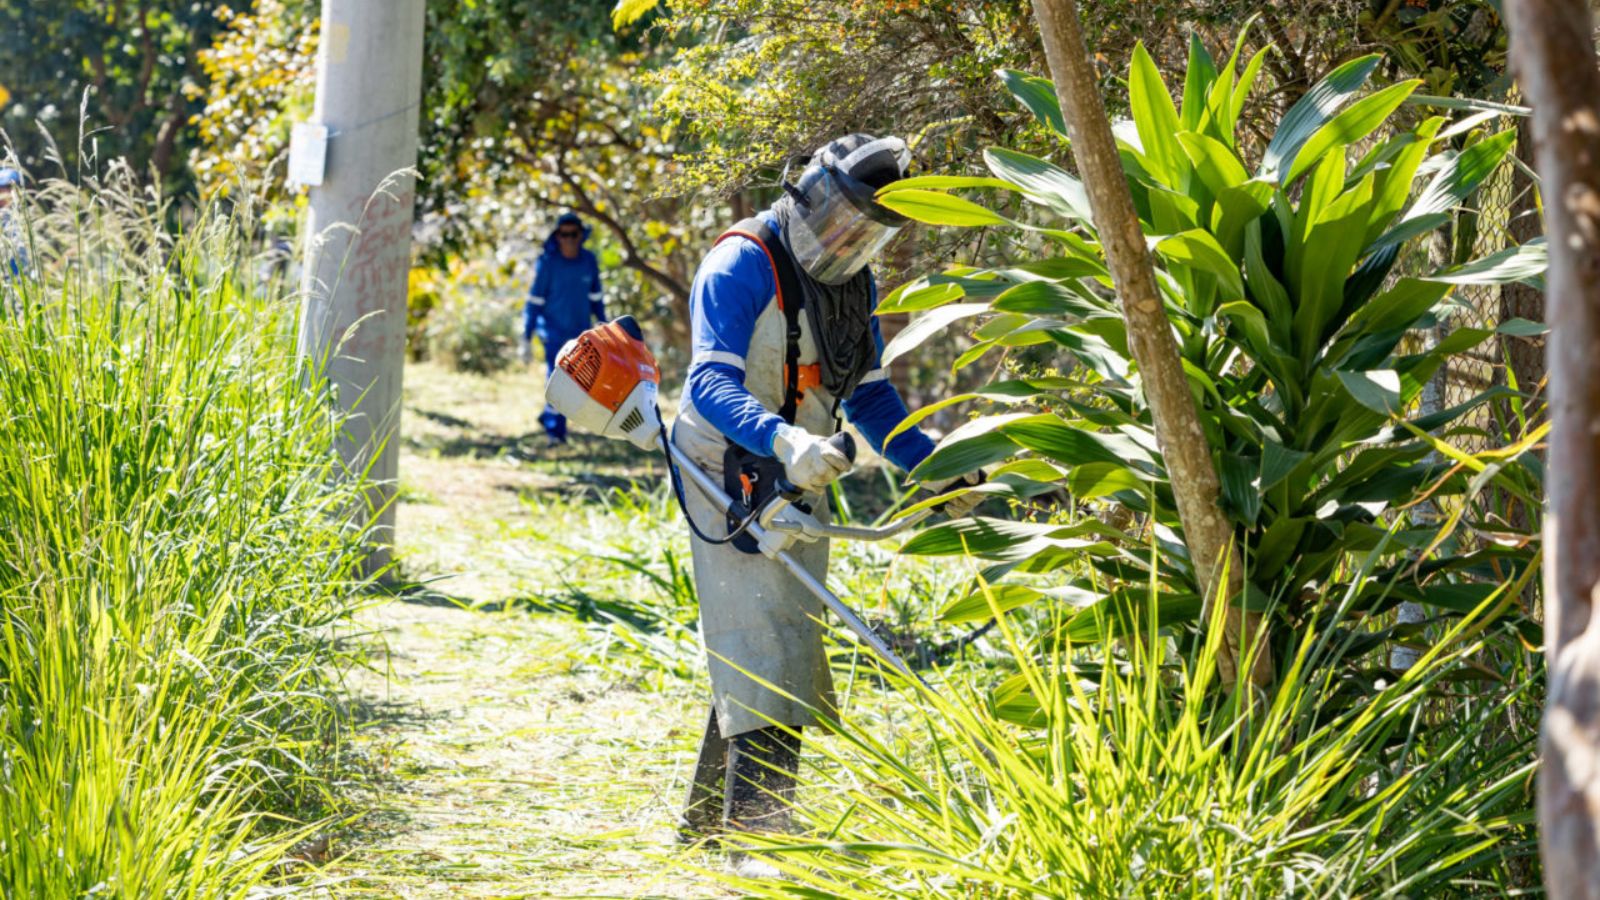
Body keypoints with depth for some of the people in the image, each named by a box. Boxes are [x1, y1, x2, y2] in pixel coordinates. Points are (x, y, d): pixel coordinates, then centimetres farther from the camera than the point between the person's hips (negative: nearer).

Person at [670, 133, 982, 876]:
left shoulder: (855, 285, 10)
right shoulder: (742, 265, -17)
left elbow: (869, 397, 15)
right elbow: (711, 382, -28)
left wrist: (940, 472, 2)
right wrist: (784, 441, -44)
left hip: (800, 483, 8)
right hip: (730, 477, -8)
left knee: (784, 642, 12)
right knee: (761, 648, -16)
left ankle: (709, 814, 24)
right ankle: (758, 833, -18)